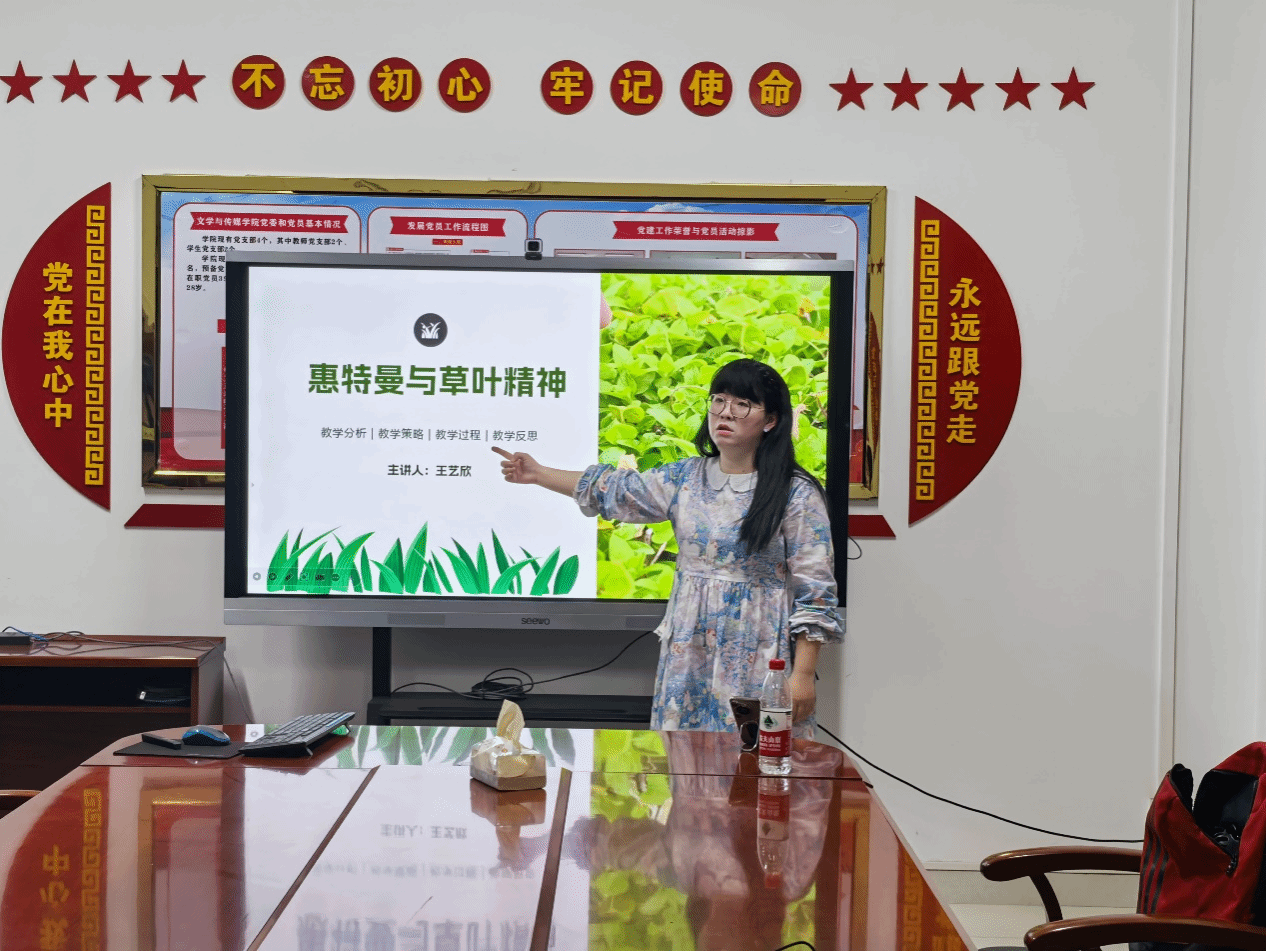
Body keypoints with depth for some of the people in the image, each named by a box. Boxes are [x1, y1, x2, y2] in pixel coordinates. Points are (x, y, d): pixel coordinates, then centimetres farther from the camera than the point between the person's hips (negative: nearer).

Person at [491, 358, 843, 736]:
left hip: (758, 663, -5)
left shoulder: (797, 495, -8)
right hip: (689, 656, 5)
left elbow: (814, 594, -9)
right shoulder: (685, 478, 8)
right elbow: (616, 490, 20)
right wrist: (539, 474, 18)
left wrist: (803, 674, -14)